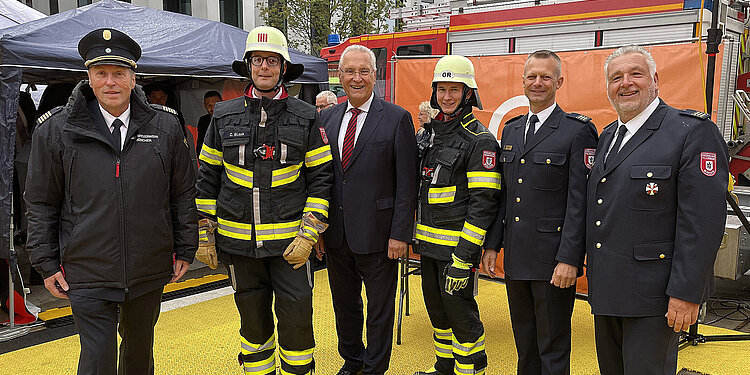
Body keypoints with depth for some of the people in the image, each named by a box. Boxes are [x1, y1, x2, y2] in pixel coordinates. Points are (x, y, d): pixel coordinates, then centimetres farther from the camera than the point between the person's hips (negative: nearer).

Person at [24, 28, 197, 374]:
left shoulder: (165, 126, -1)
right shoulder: (55, 130, -4)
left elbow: (183, 193, 5)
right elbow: (42, 203, 2)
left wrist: (185, 249, 6)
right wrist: (47, 264, 1)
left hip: (150, 271, 2)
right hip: (88, 273, -2)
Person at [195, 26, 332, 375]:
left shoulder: (306, 118, -1)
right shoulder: (224, 116, 4)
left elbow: (320, 179, -2)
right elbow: (207, 178, 9)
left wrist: (308, 236, -9)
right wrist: (204, 235, 6)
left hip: (289, 241, -2)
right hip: (239, 240, 2)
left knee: (296, 319, 1)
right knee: (253, 319, 13)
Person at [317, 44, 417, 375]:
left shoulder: (397, 119, -7)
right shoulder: (326, 118, 7)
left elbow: (406, 183, -9)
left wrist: (400, 234, -13)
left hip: (376, 236, -4)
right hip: (335, 236, 5)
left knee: (380, 310, 10)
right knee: (344, 305, 20)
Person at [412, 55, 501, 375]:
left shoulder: (480, 140, -13)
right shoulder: (430, 133, 11)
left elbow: (484, 202, -17)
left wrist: (464, 257, -21)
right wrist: (416, 235, 17)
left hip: (457, 243, -8)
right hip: (428, 241, 8)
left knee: (459, 308, 0)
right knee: (436, 305, 17)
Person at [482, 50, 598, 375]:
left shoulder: (578, 131, -7)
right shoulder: (510, 131, 13)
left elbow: (579, 200, -12)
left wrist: (569, 258, -17)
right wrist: (492, 244, 11)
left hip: (553, 260, -6)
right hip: (515, 257, 6)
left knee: (553, 348, 5)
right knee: (524, 343, 18)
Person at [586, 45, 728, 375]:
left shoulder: (693, 131, -10)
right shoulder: (608, 136, 14)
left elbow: (703, 222, -16)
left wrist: (686, 294, -19)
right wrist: (593, 271, 15)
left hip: (652, 294, -7)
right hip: (606, 289, 7)